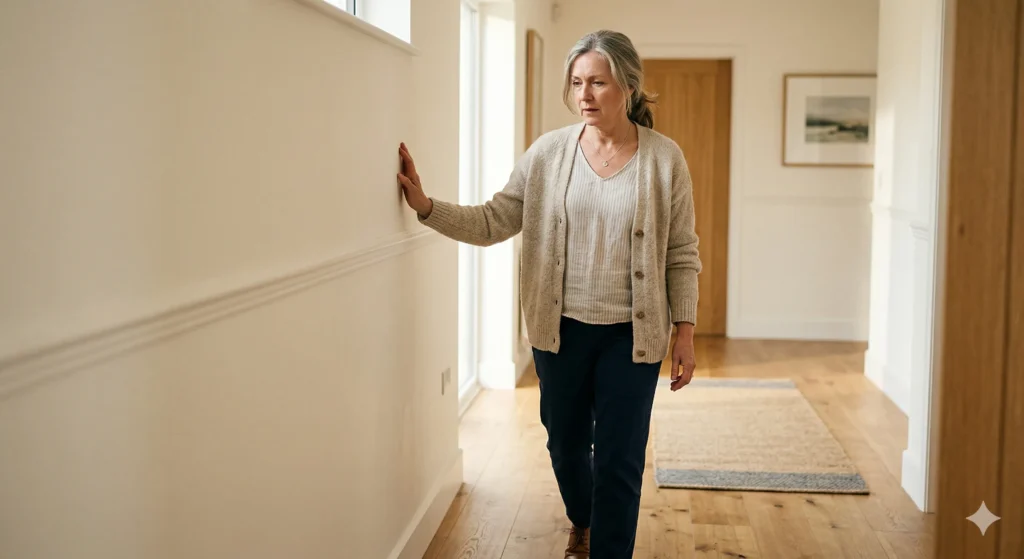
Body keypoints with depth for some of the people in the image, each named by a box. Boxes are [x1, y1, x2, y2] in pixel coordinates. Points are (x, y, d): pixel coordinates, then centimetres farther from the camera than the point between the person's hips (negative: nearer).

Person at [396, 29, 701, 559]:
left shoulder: (664, 158, -7)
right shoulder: (548, 152, -4)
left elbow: (682, 254, -2)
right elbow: (492, 222, -4)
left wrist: (685, 331, -3)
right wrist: (425, 205, -16)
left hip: (631, 334, -2)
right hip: (561, 330, 2)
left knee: (619, 460, 1)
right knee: (565, 442, 19)